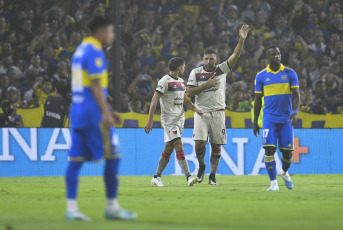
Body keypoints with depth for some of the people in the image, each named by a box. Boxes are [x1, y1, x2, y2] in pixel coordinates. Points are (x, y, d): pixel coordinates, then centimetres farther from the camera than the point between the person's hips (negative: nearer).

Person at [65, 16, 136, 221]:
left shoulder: (80, 50, 19)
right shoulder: (94, 52, -11)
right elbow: (96, 85, -18)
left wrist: (107, 111, 26)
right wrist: (106, 113, -20)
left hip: (77, 111, 9)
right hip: (93, 113, -9)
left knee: (76, 159, 3)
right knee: (112, 156, -1)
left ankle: (71, 208, -2)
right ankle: (112, 207, 2)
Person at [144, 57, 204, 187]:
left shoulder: (181, 81, 15)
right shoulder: (165, 81, -11)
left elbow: (185, 100, 24)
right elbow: (154, 100, -14)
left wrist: (196, 110, 7)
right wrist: (150, 120, -19)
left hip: (180, 118, 8)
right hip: (168, 118, -8)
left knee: (169, 148, 10)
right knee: (179, 146, -16)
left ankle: (156, 177, 18)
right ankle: (188, 177, -23)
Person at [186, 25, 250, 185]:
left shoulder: (222, 70, 3)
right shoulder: (196, 73, 2)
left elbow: (235, 56, -7)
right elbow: (189, 93, -4)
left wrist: (242, 39, -20)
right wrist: (206, 85, -13)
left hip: (218, 112, 1)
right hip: (202, 112, -1)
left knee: (216, 145, 1)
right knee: (199, 143, -14)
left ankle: (212, 175, 10)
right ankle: (201, 166, 13)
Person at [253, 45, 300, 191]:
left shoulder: (290, 73, 3)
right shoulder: (261, 76, 4)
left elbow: (296, 95, -1)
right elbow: (258, 99, 9)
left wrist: (295, 112, -18)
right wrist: (255, 123, 8)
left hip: (286, 118, 1)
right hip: (269, 117, 0)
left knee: (287, 151, 2)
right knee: (269, 149, -13)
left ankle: (284, 172, 34)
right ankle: (273, 183, -8)